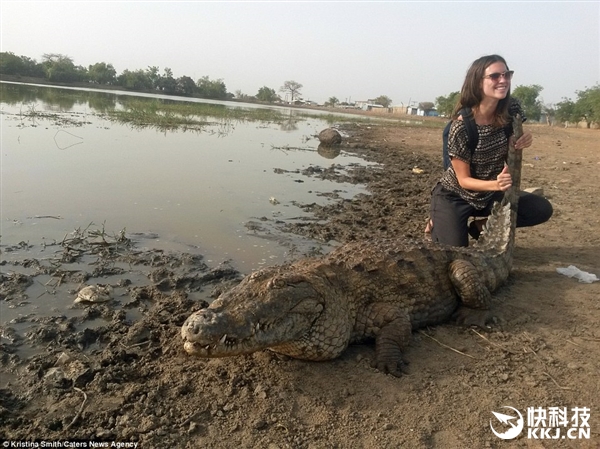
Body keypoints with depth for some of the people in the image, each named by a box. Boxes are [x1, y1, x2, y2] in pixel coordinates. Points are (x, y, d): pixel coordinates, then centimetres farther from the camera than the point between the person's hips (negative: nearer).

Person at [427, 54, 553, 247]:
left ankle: (481, 225, 6)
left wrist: (524, 141, -22)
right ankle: (438, 223, 19)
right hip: (455, 196, -5)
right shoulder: (462, 126, -27)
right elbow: (463, 180, -20)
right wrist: (496, 184, -37)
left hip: (490, 194, 5)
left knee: (542, 209, -11)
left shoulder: (511, 109, -12)